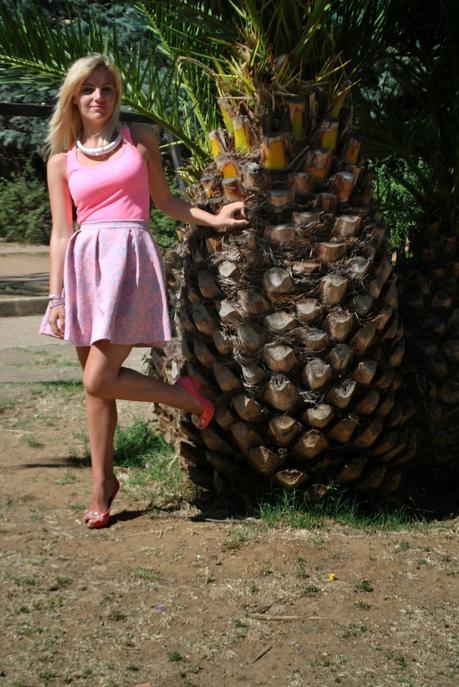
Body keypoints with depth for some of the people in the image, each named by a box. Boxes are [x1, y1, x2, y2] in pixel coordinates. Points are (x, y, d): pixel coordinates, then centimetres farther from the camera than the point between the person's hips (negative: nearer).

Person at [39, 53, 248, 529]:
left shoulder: (140, 139, 8)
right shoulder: (62, 161, 9)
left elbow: (164, 200, 18)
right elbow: (60, 233, 7)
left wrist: (214, 219, 9)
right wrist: (56, 297, 2)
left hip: (129, 257, -3)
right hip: (84, 263, 3)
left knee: (98, 382, -13)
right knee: (95, 386, 6)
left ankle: (184, 395, 10)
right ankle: (103, 482, 20)